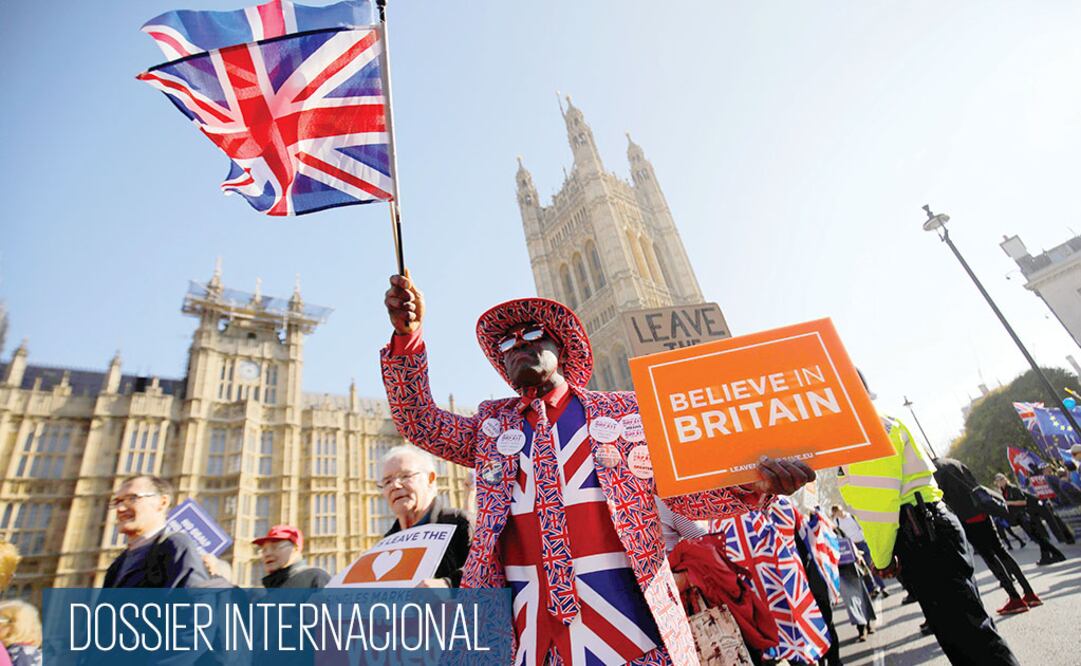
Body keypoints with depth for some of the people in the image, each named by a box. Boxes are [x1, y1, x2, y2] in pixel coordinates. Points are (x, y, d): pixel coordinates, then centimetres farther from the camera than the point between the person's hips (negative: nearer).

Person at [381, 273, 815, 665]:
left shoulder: (624, 411, 7)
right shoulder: (491, 423, 13)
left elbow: (684, 492, 6)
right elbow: (418, 422, 6)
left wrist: (752, 482, -15)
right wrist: (407, 335, -9)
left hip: (623, 608, -1)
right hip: (526, 618, 2)